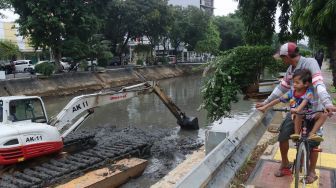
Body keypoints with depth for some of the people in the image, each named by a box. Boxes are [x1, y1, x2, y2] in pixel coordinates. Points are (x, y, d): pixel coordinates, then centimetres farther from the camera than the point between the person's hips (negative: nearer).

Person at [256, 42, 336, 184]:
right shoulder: (290, 70, 5)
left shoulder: (310, 63, -17)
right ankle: (285, 166, 24)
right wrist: (266, 102, 15)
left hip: (314, 110, -6)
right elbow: (281, 88, 13)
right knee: (282, 137, 2)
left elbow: (319, 84, -32)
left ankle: (312, 172, 27)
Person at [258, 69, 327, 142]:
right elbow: (278, 100, -2)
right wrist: (265, 107, -6)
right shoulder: (291, 93, -4)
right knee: (298, 114, -34)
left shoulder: (309, 93, -11)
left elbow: (305, 101, -31)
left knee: (323, 115, -21)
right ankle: (296, 134, -23)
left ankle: (312, 134, -20)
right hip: (297, 119, 0)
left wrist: (298, 109, -52)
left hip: (308, 117, 1)